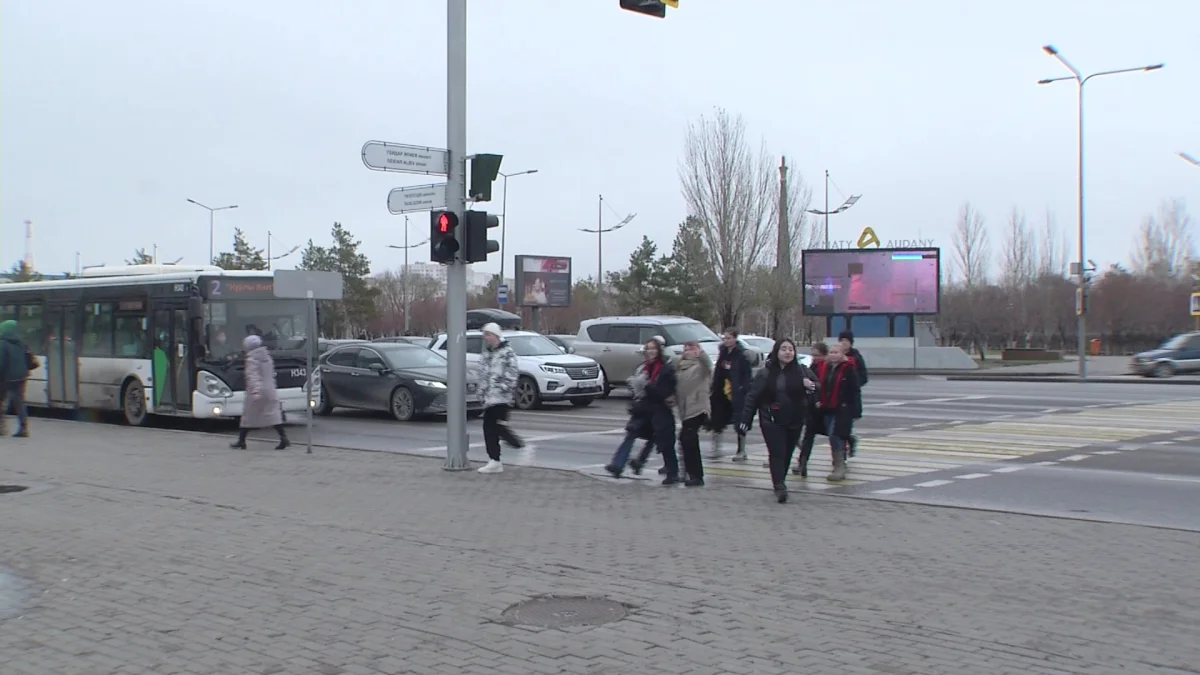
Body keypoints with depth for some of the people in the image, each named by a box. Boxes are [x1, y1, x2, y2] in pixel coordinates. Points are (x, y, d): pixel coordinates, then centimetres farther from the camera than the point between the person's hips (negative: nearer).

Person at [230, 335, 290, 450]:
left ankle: (241, 442, 12)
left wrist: (255, 391, -31)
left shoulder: (252, 359, -11)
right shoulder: (267, 357, 13)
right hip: (270, 391, 6)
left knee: (248, 416, 5)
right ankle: (284, 438, -9)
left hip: (256, 392, -6)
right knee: (274, 415, 4)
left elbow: (252, 377, -22)